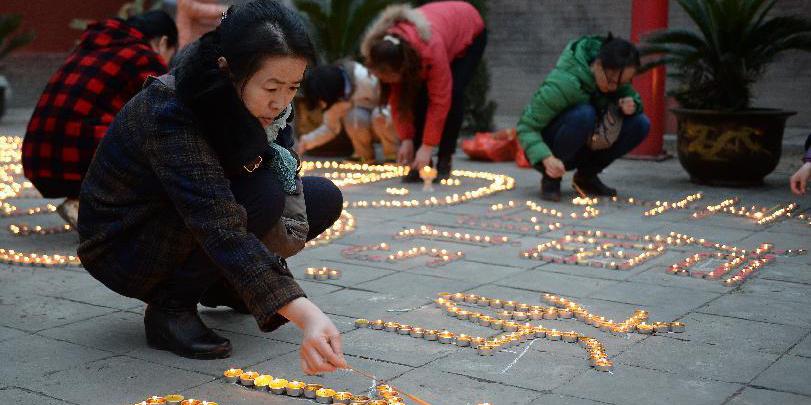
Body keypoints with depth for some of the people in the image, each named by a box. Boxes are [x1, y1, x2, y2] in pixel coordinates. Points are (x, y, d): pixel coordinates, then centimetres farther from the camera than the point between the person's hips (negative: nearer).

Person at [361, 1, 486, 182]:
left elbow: (440, 100, -38)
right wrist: (406, 139, -20)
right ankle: (421, 163, -6)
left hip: (469, 32, -4)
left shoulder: (430, 47, -46)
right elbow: (396, 99, -18)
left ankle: (444, 162, -11)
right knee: (418, 95, -15)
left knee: (452, 94, -23)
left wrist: (427, 146, -35)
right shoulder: (384, 54, -29)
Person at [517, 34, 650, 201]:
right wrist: (546, 158, -45)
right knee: (584, 114, -36)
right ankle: (551, 178, -16)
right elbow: (526, 126, -28)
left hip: (583, 148, 6)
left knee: (640, 124, -15)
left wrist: (632, 104, -21)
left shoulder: (616, 76, -11)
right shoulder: (564, 82, -30)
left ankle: (587, 175, 1)